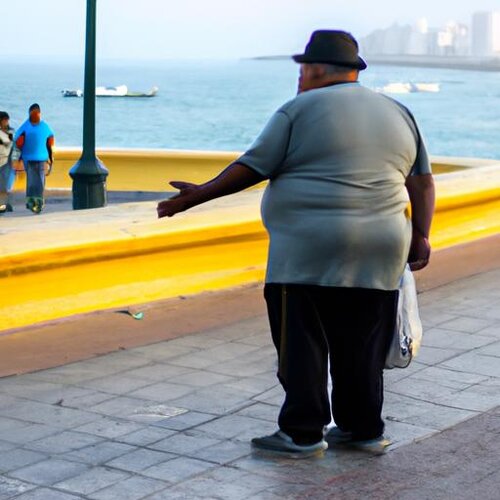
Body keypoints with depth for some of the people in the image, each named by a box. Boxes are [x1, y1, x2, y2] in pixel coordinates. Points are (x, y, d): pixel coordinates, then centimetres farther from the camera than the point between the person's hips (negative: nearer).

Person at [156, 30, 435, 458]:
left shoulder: (300, 110, -2)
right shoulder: (398, 113, 14)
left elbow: (252, 167, -4)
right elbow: (423, 182, 12)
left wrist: (197, 196, 3)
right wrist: (420, 235, 14)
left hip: (309, 253, -6)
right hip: (379, 256, 6)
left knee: (302, 346, 1)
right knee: (362, 349, 12)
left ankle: (304, 434, 3)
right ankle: (364, 430, 19)